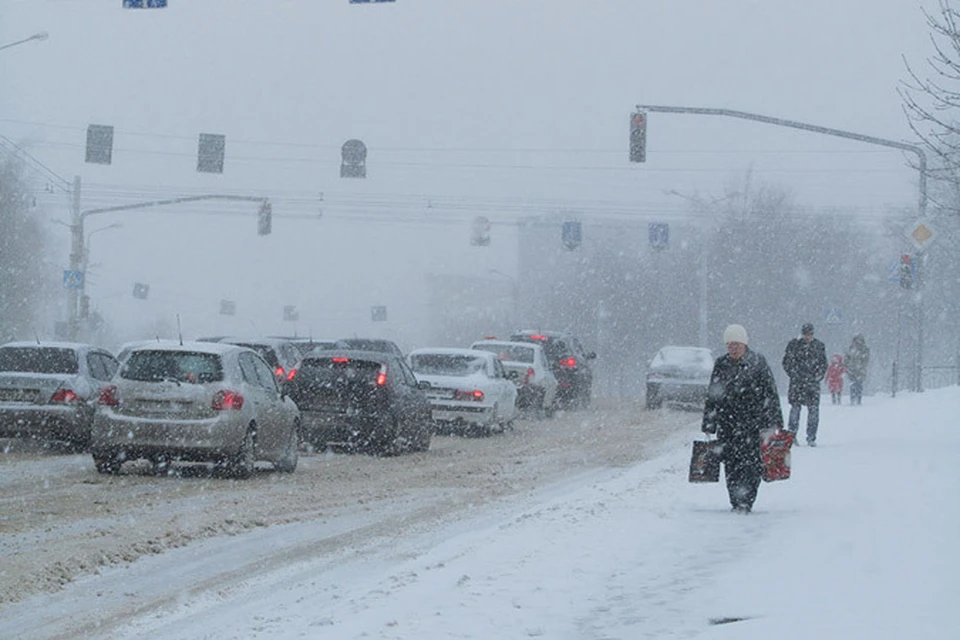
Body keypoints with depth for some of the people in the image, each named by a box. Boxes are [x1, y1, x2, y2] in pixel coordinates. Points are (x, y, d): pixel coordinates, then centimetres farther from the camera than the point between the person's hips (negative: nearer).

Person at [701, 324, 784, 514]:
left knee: (751, 462, -10)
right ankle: (736, 501, 10)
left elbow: (771, 393, 3)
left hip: (754, 422, -3)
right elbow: (712, 396, 16)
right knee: (731, 463, 2)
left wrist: (775, 421, -2)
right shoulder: (721, 365, 11)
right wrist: (708, 424, 12)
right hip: (727, 424, 3)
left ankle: (746, 501, -10)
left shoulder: (757, 363, 1)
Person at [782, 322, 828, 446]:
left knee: (814, 409, -4)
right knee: (795, 408, -3)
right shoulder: (793, 344, 3)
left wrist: (817, 376, 0)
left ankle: (811, 438, 2)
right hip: (797, 381, -1)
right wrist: (794, 375, -6)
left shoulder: (819, 346, 9)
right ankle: (791, 435, 7)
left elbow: (823, 364, 13)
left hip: (813, 382, 1)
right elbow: (787, 362, 4)